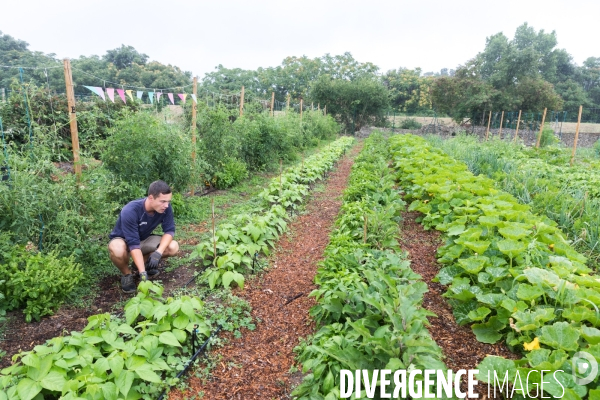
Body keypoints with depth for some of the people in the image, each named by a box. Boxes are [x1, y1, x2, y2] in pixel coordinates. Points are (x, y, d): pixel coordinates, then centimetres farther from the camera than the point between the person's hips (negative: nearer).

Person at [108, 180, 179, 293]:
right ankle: (127, 274, -6)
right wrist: (142, 273, -42)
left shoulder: (165, 208, -23)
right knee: (117, 249, -39)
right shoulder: (130, 211, -35)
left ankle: (140, 263, 7)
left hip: (144, 239, 4)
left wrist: (158, 252, -35)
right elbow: (133, 244, -37)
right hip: (123, 240, -4)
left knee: (173, 247, -19)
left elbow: (169, 230, -17)